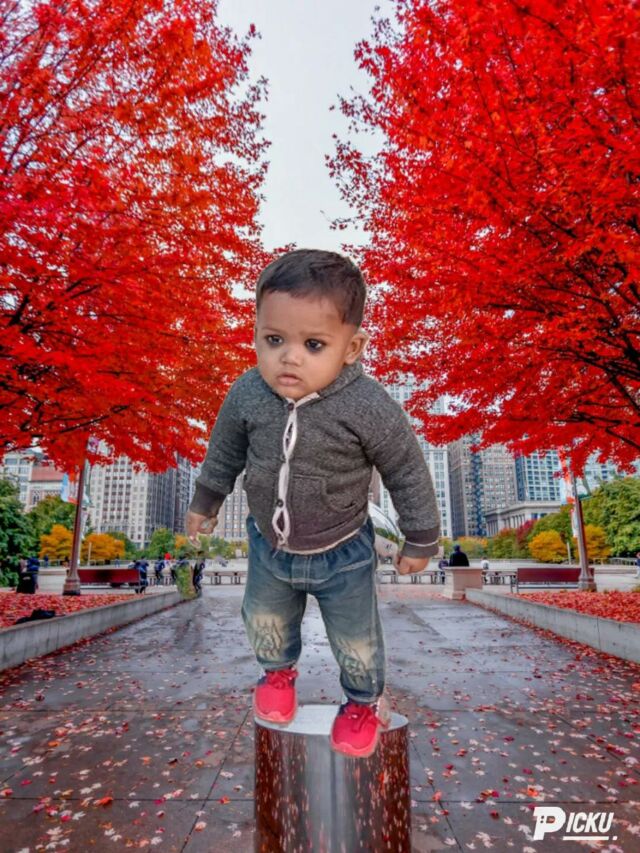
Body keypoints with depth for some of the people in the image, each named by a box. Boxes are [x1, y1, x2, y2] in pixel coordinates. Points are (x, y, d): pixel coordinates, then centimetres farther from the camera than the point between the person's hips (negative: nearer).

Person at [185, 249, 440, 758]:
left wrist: (420, 541, -5)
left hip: (343, 556, -3)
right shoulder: (247, 394, -21)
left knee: (356, 639, 20)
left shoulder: (368, 408, -32)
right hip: (269, 546, 4)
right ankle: (279, 670, 63)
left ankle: (366, 700, 54)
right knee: (265, 622, 28)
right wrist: (205, 502, 14)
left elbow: (408, 474, -16)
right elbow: (225, 451, 0)